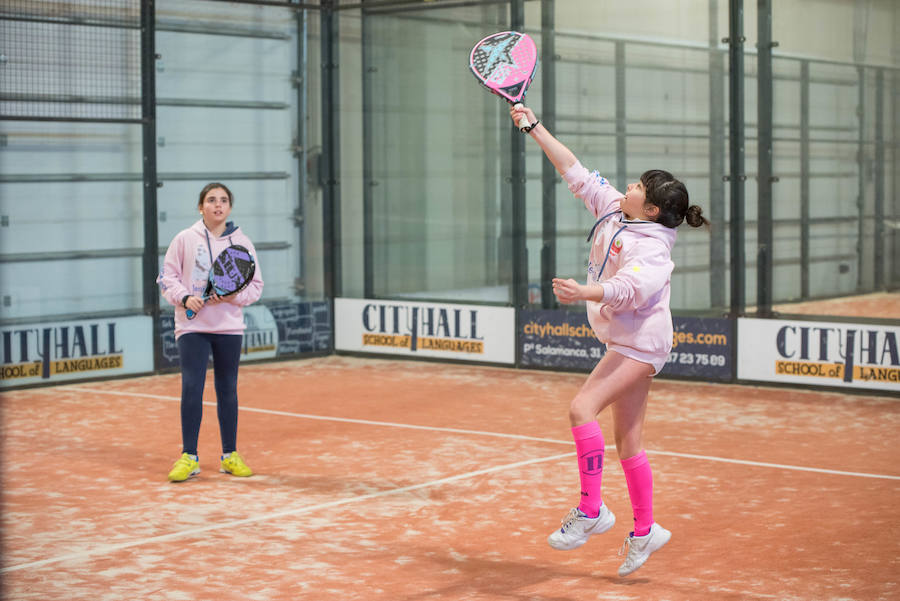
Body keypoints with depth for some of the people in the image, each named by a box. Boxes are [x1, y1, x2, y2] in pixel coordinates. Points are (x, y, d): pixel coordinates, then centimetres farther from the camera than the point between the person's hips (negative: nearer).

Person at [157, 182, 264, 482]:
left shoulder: (242, 242, 3)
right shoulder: (185, 239, 1)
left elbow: (255, 284, 5)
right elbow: (167, 277, 4)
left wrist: (232, 297, -13)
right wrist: (184, 298, -13)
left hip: (229, 327, 2)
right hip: (192, 326, -2)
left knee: (227, 390, 8)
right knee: (191, 388, -8)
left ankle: (230, 456, 18)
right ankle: (189, 457, 0)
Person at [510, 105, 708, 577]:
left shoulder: (652, 247, -18)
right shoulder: (613, 209, 6)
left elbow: (629, 289, -36)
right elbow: (576, 173, 12)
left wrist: (584, 293, -51)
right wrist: (535, 127, 12)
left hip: (639, 343, -9)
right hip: (627, 343, 9)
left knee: (583, 408, -22)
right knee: (628, 440, 11)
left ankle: (590, 510, -15)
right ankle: (645, 530, 19)